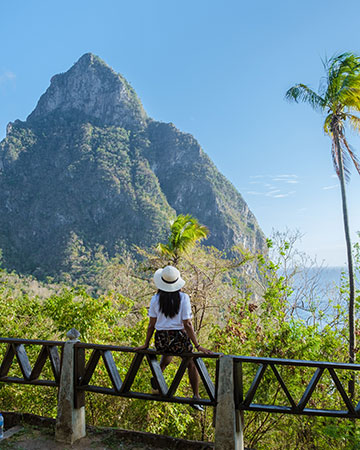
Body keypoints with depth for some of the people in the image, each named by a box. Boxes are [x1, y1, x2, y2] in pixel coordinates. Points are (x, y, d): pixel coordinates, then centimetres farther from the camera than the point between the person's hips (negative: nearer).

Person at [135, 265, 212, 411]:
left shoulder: (155, 299, -4)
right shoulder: (183, 297, -10)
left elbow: (151, 324, 0)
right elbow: (187, 324, -12)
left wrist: (146, 344, 11)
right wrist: (197, 346, -7)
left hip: (161, 339, 3)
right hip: (179, 338, -3)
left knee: (166, 358, 38)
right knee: (192, 364, 22)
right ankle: (196, 398, 21)